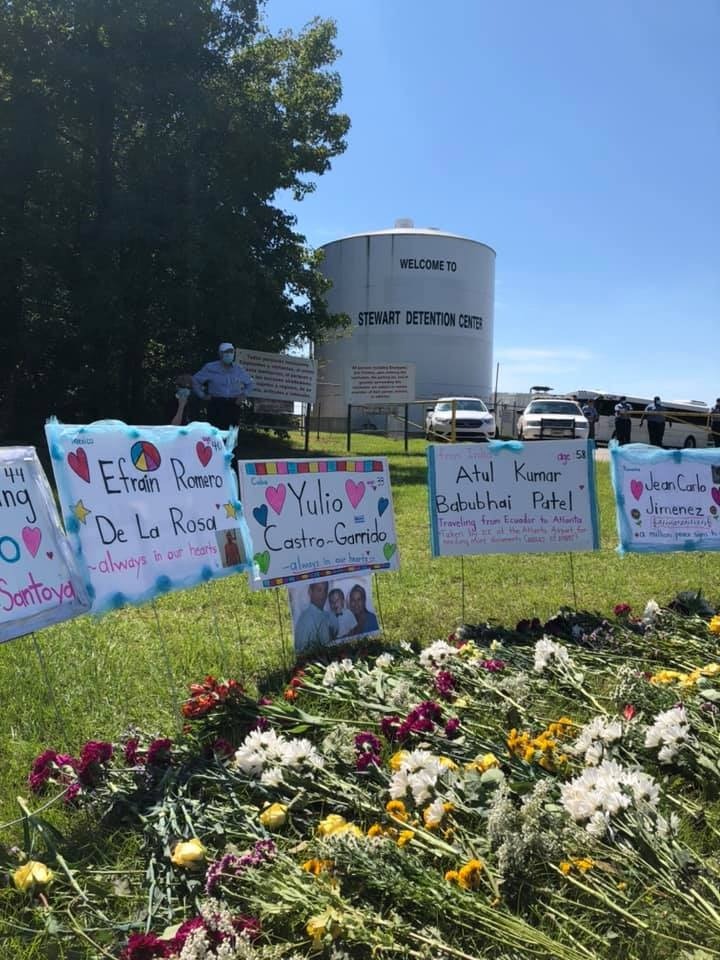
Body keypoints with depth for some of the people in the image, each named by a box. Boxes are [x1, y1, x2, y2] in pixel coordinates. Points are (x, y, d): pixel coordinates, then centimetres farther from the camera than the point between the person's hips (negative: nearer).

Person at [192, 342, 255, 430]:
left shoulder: (239, 369, 9)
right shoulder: (210, 368, 0)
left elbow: (250, 383, 24)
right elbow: (195, 380, 9)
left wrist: (243, 395, 12)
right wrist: (202, 395, 4)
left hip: (233, 405, 3)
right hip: (216, 405, -2)